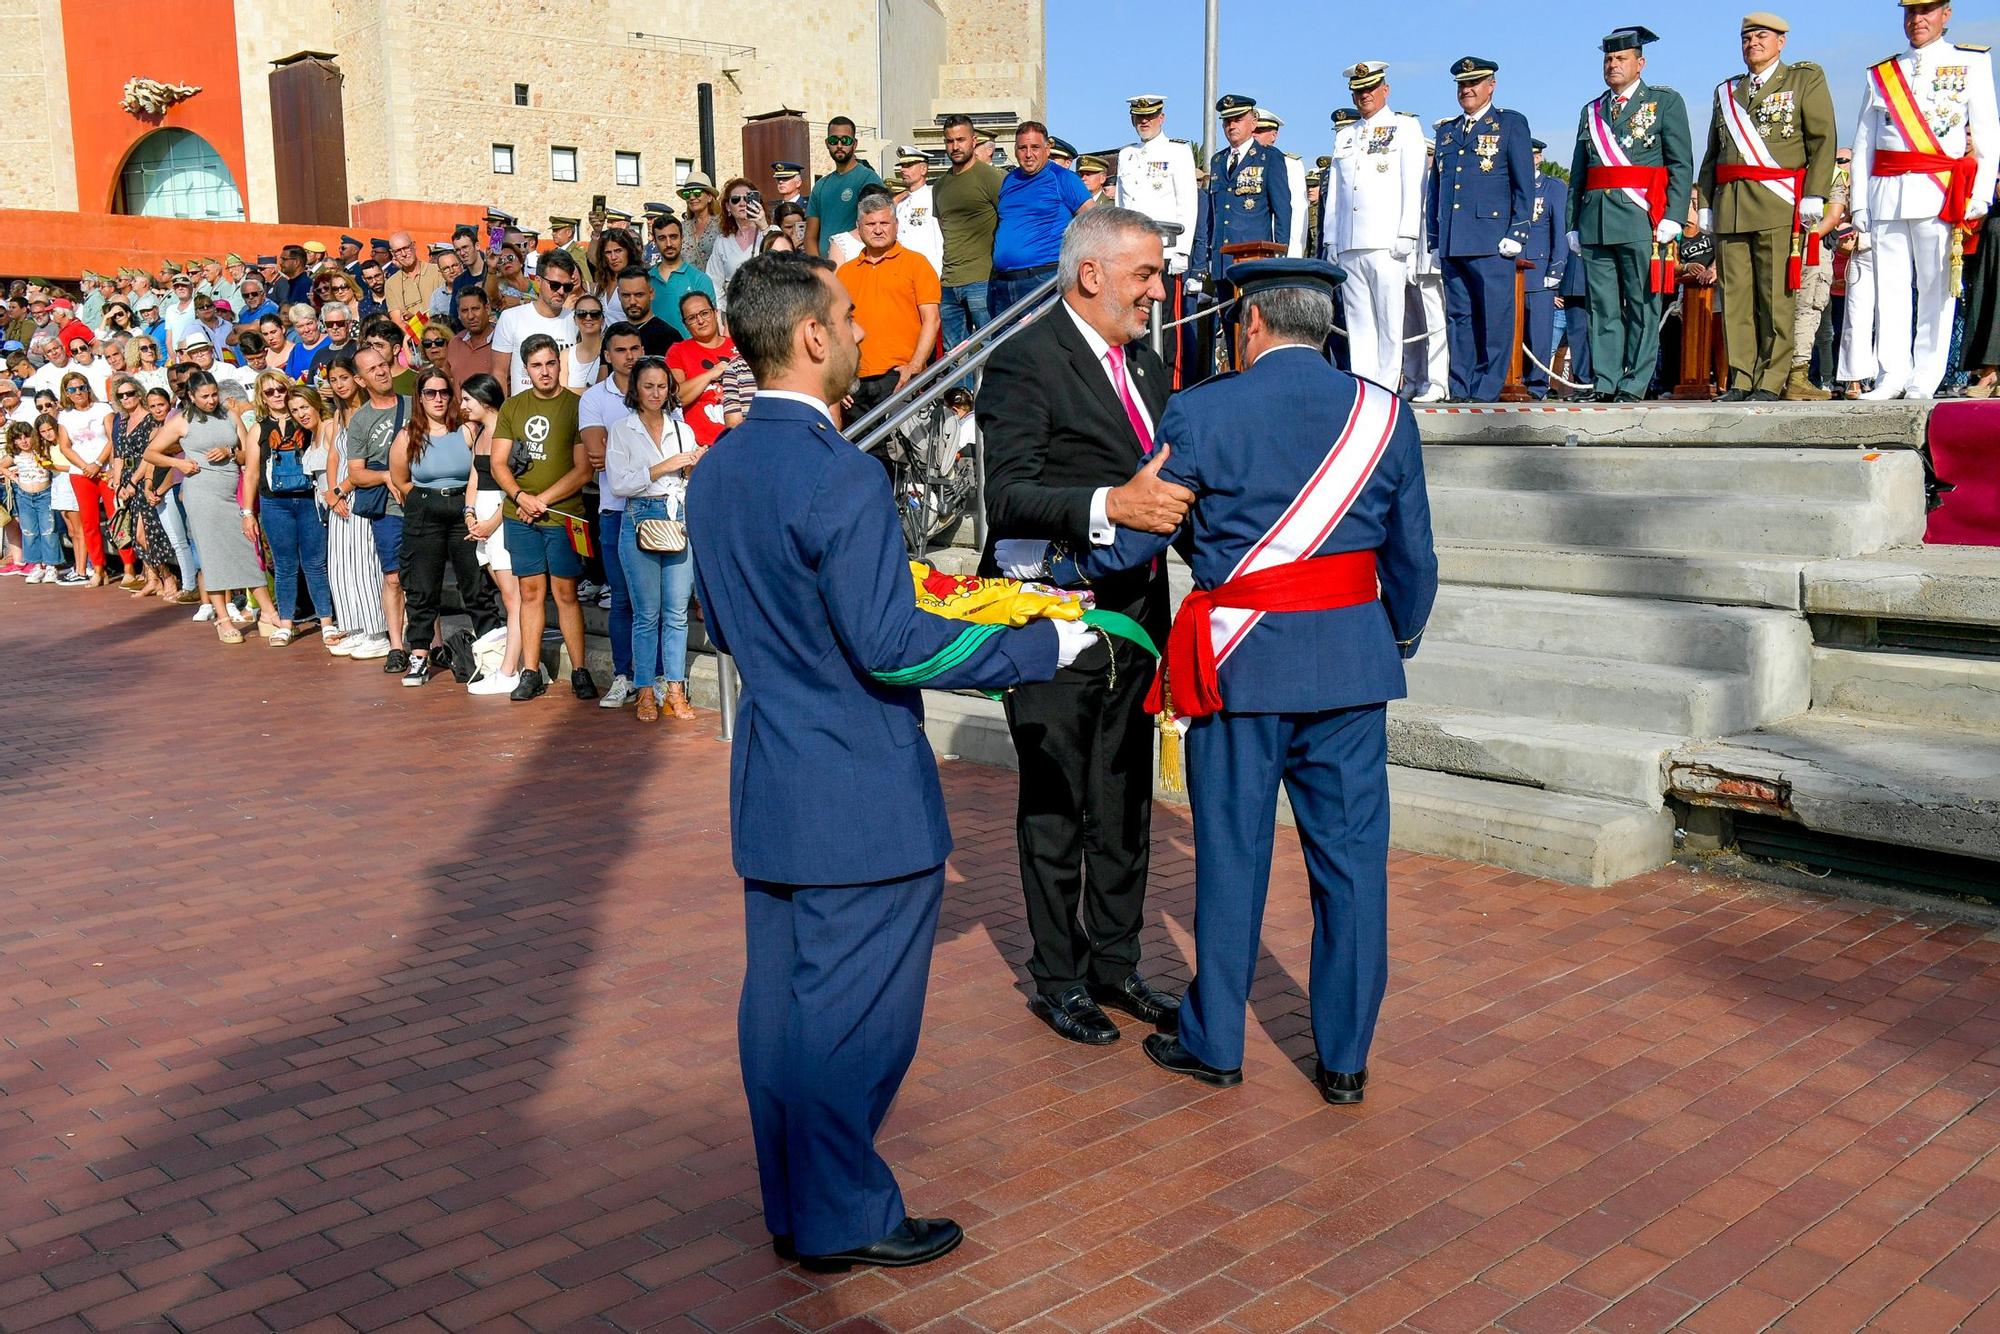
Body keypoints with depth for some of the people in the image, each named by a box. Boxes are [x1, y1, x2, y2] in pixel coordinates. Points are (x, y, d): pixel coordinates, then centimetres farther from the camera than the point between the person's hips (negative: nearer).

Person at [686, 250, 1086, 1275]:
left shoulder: (714, 473, 7)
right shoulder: (837, 476, -20)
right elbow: (891, 644, -23)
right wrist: (1046, 643, -17)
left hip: (768, 794, 9)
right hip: (861, 803, -9)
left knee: (783, 999, 16)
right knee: (855, 1017, 4)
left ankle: (793, 1205, 29)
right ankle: (842, 1217, 17)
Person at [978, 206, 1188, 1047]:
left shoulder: (1146, 364, 15)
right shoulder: (1025, 362, -12)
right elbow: (1008, 496, -23)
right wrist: (1110, 505, -36)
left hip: (1134, 619, 8)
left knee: (1124, 805, 16)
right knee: (1054, 811, 5)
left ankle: (1115, 964, 30)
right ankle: (1058, 979, 20)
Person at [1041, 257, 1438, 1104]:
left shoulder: (1201, 412, -4)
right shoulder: (1385, 414, 5)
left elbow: (1134, 541, 0)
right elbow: (1414, 559, 10)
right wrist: (1400, 639, 27)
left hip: (1242, 656, -2)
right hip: (1351, 657, 2)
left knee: (1231, 851, 8)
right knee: (1351, 852, 8)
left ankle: (1214, 1043, 21)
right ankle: (1345, 1058, 17)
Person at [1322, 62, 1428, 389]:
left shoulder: (1406, 127, 8)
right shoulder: (1344, 135, 21)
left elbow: (1413, 185, 0)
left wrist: (1406, 235, -9)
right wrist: (1330, 239, 12)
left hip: (1387, 244, -5)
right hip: (1348, 247, 5)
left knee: (1389, 321, -6)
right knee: (1357, 323, 3)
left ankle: (1385, 387, -4)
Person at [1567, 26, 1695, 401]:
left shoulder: (1665, 102, 7)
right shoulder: (1591, 111, 20)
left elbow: (1682, 165, 0)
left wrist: (1673, 217, -11)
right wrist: (1574, 225, 12)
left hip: (1641, 220, -4)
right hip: (1596, 222, 4)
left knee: (1642, 305, -3)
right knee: (1602, 307, 3)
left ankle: (1634, 384, -2)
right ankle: (1604, 382, 6)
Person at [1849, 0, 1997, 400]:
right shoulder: (1880, 74, 18)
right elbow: (1862, 145, 15)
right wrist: (1860, 206, 6)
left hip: (1938, 193, -3)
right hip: (1886, 194, 3)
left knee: (1936, 289, -4)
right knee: (1889, 289, -1)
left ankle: (1925, 380, -2)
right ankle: (1891, 377, 1)